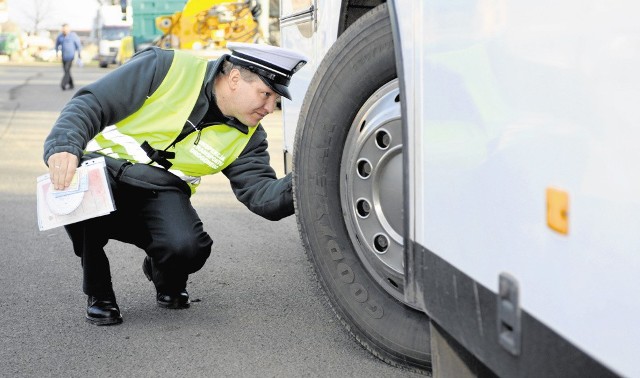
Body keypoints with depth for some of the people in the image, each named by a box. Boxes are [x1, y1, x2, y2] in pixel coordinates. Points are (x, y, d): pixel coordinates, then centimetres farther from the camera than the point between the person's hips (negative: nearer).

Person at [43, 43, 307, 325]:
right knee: (71, 181, -37)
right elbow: (90, 104, -14)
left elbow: (262, 195, -9)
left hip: (160, 192, 2)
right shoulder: (167, 69, -13)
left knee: (187, 247, -31)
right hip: (102, 170, -2)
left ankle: (166, 280, 12)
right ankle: (97, 292, -9)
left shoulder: (247, 136, 0)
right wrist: (64, 147, -31)